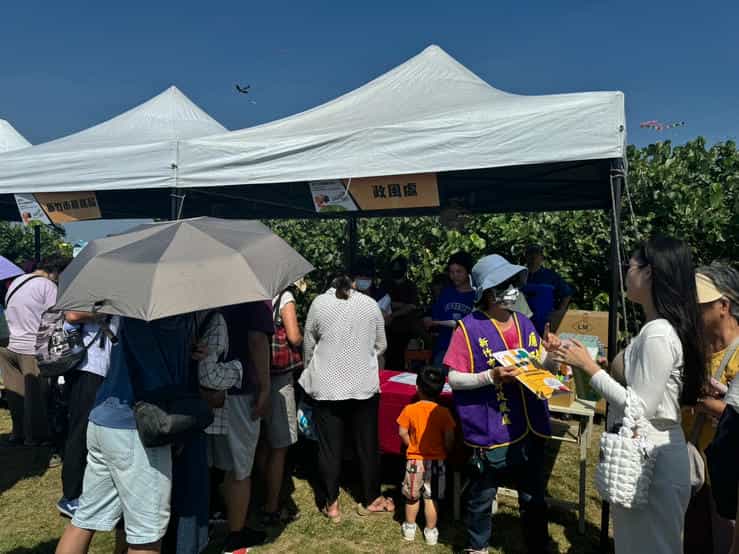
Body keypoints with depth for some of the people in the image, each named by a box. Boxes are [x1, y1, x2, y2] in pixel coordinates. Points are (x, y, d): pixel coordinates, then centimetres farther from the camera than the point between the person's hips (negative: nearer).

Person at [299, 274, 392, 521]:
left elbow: (308, 344, 5)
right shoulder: (371, 304, 1)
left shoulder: (319, 302, -1)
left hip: (327, 387, 0)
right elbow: (381, 345, 8)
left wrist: (310, 369, 22)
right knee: (367, 445, 13)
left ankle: (330, 504, 18)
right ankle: (371, 500, 25)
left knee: (329, 446, 9)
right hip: (364, 385, 1)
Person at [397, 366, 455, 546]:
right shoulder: (444, 412, -12)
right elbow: (449, 439, -11)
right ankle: (431, 532, 20)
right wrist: (445, 452, 9)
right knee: (431, 498, 11)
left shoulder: (409, 410, -12)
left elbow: (402, 433, -7)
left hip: (415, 460, 0)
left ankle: (409, 528, 32)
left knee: (412, 497, 17)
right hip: (437, 460, 0)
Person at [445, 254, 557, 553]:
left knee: (534, 496, 20)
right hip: (490, 430, -5)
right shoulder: (469, 328, -14)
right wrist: (491, 376, -26)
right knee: (481, 496, 14)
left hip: (529, 428, 5)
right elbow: (454, 379, -14)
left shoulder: (524, 323, 5)